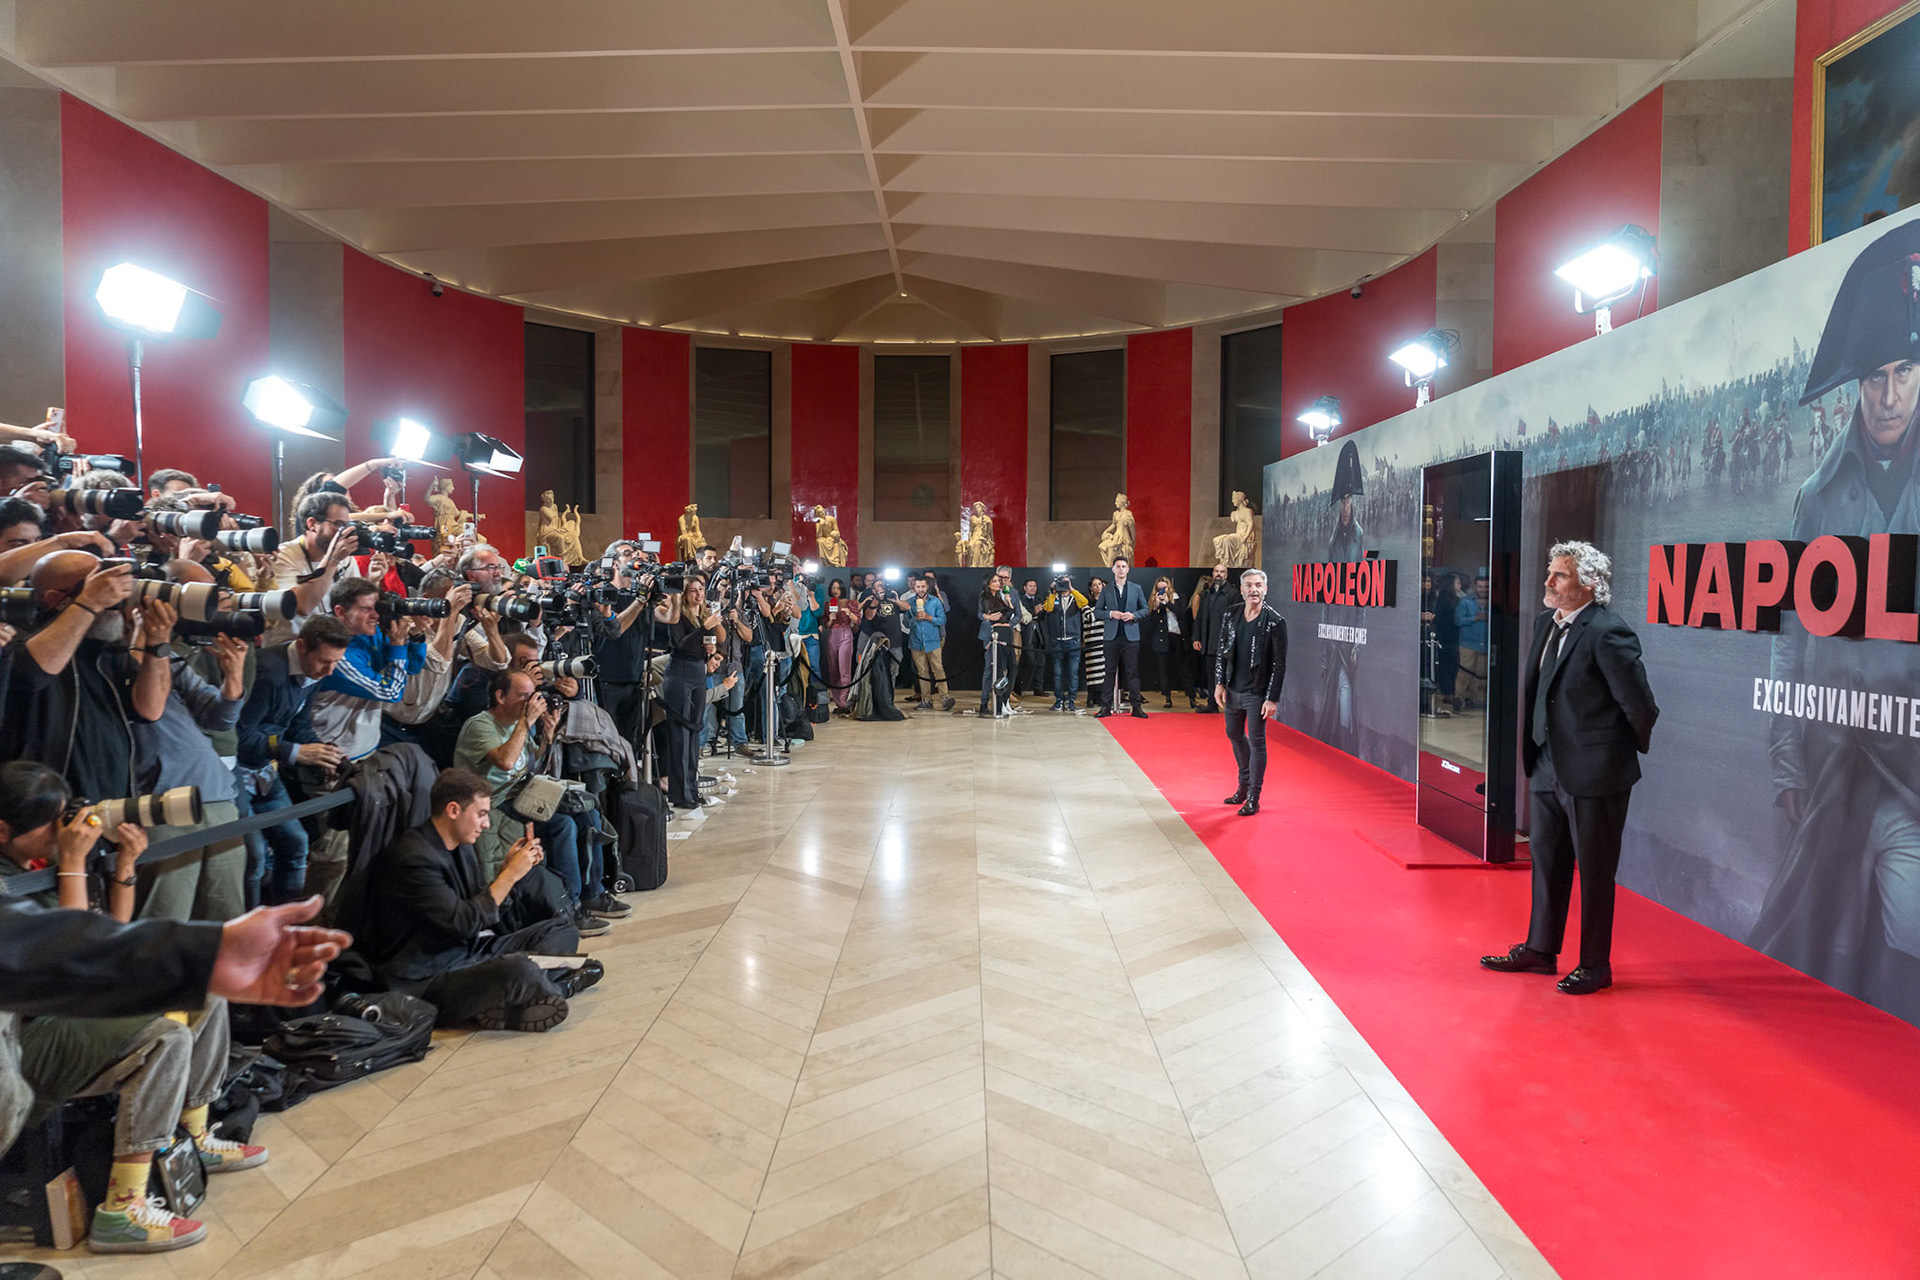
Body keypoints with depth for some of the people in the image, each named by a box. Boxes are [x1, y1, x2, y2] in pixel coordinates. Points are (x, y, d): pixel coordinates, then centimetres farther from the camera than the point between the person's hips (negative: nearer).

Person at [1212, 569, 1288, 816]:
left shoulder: (1275, 622, -11)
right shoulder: (1230, 617, 3)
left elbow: (1279, 664, -11)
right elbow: (1221, 652, 10)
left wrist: (1272, 699, -14)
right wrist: (1219, 684, 3)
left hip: (1257, 693, -6)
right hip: (1232, 690, 6)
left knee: (1257, 743, 0)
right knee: (1234, 735, 18)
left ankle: (1253, 798, 11)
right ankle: (1244, 783, 39)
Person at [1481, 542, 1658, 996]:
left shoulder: (1608, 633, -20)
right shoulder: (1546, 622, 7)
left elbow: (1639, 704, -16)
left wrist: (1632, 748, 0)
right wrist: (1535, 753, 15)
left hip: (1593, 774, -8)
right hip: (1550, 769, 8)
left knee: (1594, 872, 6)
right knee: (1547, 861, 18)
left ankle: (1595, 966, 21)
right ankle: (1541, 950, 33)